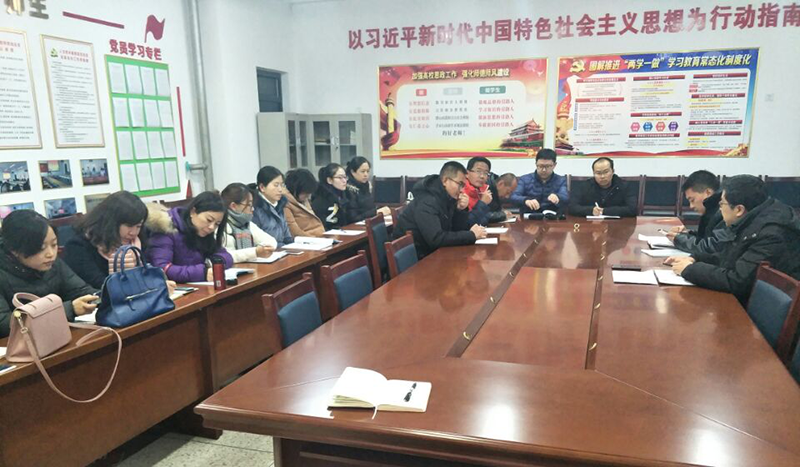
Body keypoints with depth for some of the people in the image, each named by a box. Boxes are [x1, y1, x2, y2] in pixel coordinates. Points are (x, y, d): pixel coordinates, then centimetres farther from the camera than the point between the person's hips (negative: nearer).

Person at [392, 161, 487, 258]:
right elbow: (436, 239, -32)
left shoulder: (448, 198, 2)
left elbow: (459, 229, 7)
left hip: (430, 253, 8)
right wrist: (471, 235, -24)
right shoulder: (427, 202, -23)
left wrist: (461, 210, -11)